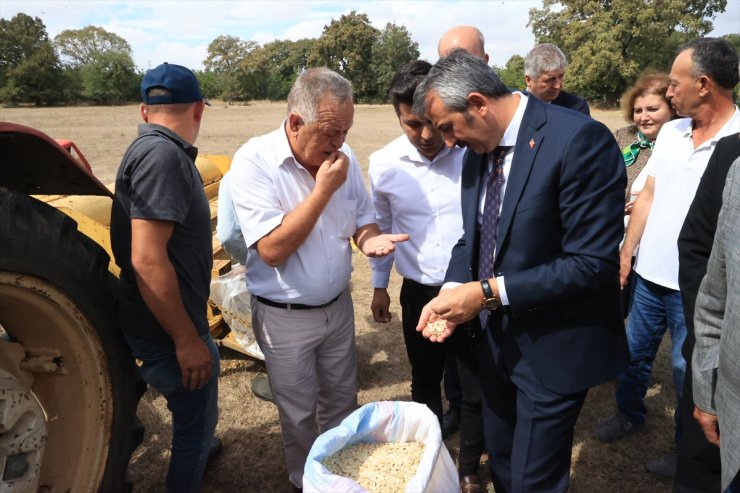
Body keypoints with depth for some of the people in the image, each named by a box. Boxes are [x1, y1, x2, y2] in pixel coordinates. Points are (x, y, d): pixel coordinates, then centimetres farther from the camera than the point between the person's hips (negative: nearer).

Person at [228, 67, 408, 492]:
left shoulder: (343, 156, -5)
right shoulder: (254, 162, -21)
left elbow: (363, 216, 6)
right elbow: (272, 250, -28)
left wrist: (370, 238, -18)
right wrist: (324, 188, -29)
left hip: (338, 305, 5)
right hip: (286, 317, -4)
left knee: (343, 402, 22)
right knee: (300, 414, 16)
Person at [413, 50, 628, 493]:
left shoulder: (579, 139, -22)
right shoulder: (479, 149, 2)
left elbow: (593, 262, -25)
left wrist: (488, 291, -24)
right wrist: (452, 290, -9)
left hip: (553, 345, -7)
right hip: (498, 337, 7)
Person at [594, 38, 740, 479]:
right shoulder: (670, 132, 4)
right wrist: (627, 251, 8)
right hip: (648, 274, 5)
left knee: (687, 369, 10)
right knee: (634, 351, 19)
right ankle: (630, 414, 43)